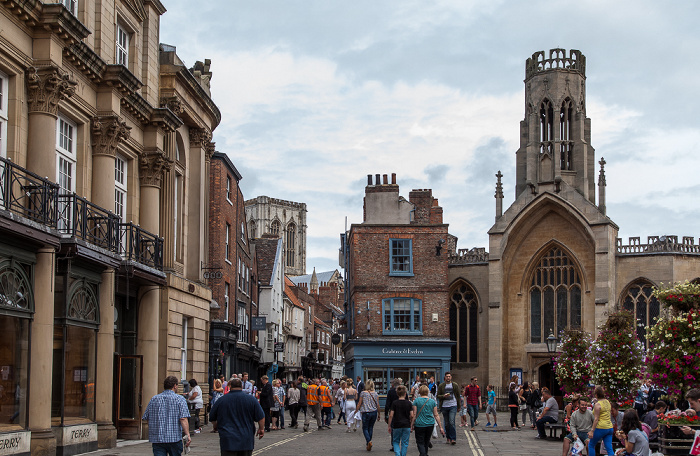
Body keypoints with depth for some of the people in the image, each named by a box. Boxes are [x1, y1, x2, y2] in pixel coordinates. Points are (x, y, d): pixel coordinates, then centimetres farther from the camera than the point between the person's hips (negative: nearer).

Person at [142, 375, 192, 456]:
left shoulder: (153, 399, 9)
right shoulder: (179, 399, -3)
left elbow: (146, 418, 13)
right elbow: (183, 419, -14)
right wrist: (187, 434, -16)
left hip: (156, 439, 2)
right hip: (174, 438, -2)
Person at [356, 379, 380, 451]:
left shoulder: (363, 393, -7)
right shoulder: (375, 394, 2)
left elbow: (359, 403, -2)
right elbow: (378, 405, 7)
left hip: (366, 412, -3)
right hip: (374, 412, 3)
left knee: (365, 428, 5)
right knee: (371, 428, 15)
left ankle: (369, 441, -19)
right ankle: (369, 445, 17)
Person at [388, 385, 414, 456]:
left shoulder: (394, 403, -6)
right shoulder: (408, 403, -3)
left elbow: (391, 415, -8)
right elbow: (412, 415, -5)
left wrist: (389, 426, 0)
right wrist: (411, 423, 12)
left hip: (397, 425, -1)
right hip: (407, 425, 1)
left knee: (395, 441, 13)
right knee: (405, 443, 9)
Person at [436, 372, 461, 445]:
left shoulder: (455, 385, 5)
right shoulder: (441, 386, 5)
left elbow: (458, 396, 10)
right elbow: (438, 396, 5)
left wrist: (459, 407, 10)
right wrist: (444, 396, -16)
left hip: (453, 406, -2)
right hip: (444, 406, 2)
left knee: (451, 422, -13)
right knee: (446, 423, 7)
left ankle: (453, 439, -12)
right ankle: (448, 438, 19)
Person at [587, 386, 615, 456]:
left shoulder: (598, 404, -12)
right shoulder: (607, 402, 9)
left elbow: (596, 419, -17)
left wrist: (592, 431, -17)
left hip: (601, 427, -7)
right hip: (610, 427, 7)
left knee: (591, 445, 10)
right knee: (609, 448, 3)